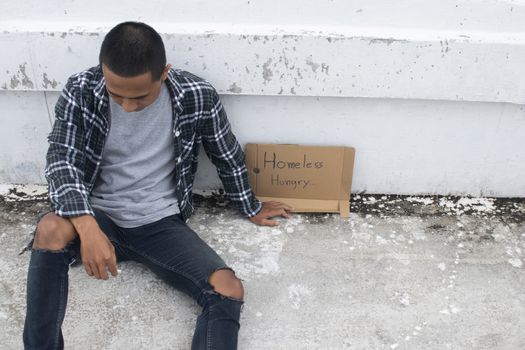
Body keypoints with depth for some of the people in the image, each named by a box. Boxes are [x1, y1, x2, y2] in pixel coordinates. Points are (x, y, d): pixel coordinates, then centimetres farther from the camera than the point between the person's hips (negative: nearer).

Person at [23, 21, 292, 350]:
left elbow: (228, 156, 2)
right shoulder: (82, 91, -11)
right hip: (99, 216, 0)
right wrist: (86, 226, -35)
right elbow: (61, 160, -16)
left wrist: (251, 209, 16)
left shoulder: (197, 96, -13)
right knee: (51, 230, -35)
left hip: (161, 223, 0)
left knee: (229, 291, -22)